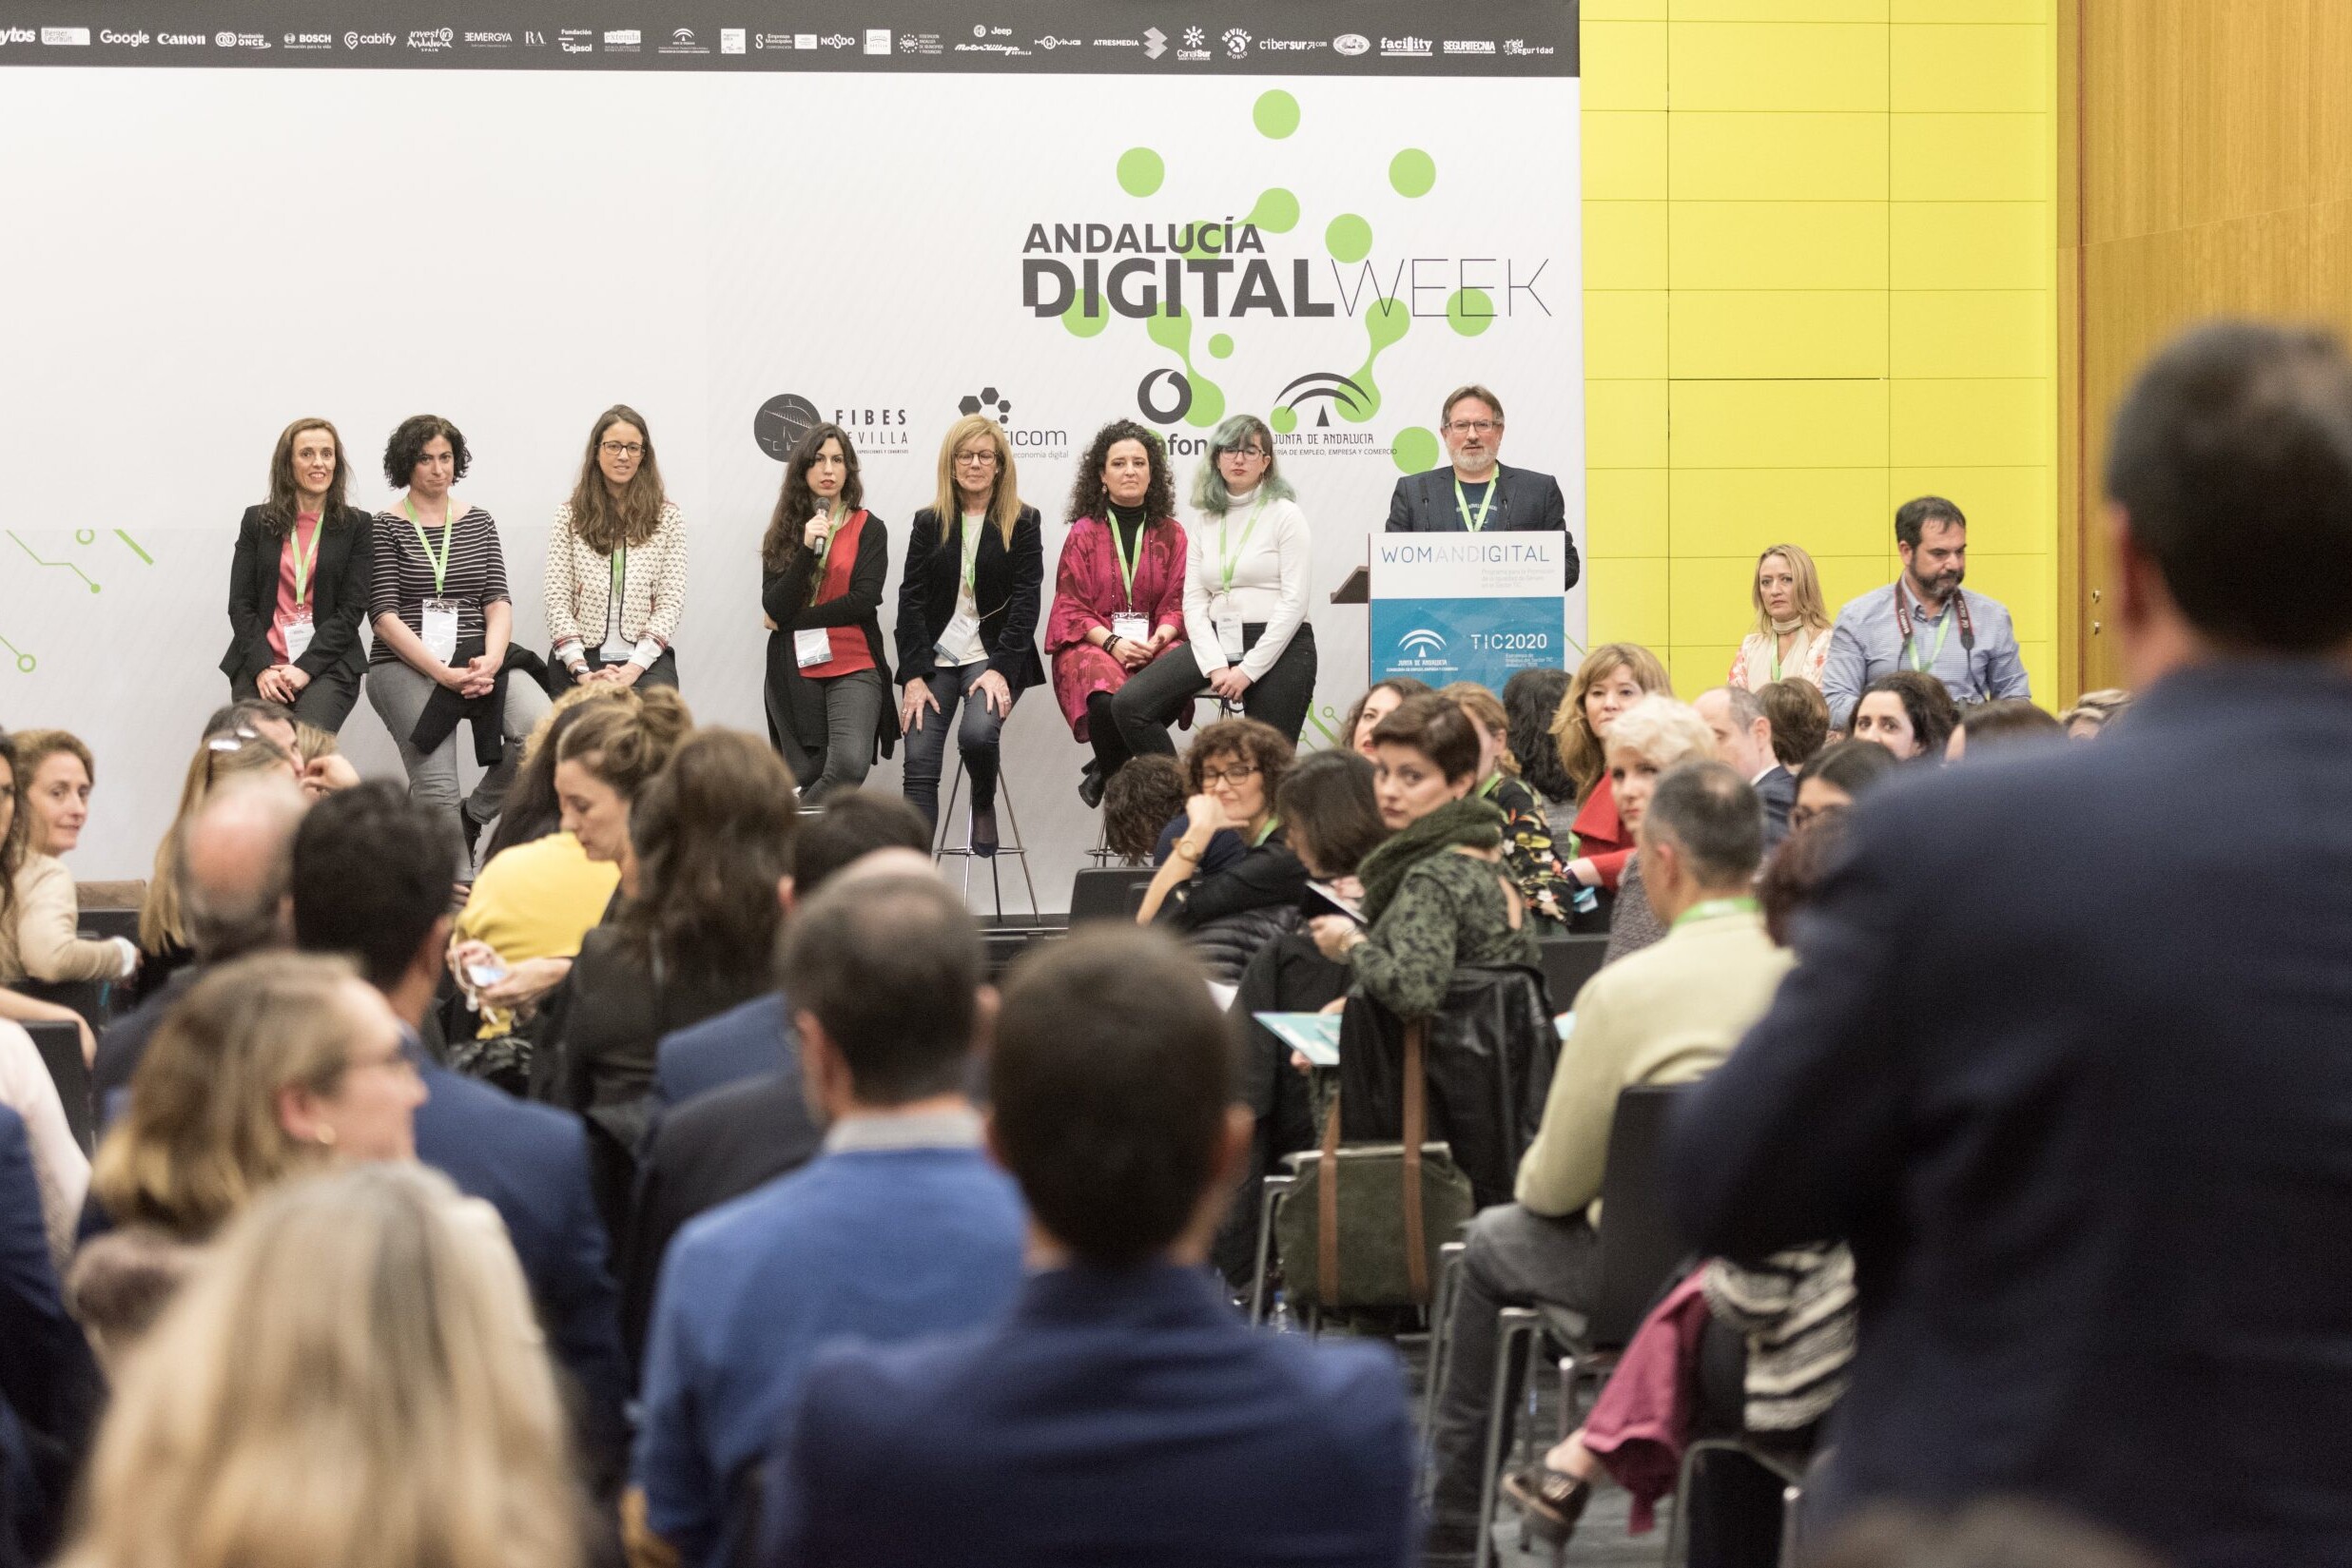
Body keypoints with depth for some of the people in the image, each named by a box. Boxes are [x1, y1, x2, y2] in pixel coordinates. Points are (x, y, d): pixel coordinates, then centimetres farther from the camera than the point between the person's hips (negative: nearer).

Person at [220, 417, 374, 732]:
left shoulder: (356, 526, 8)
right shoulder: (257, 522, 12)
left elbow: (352, 609, 1)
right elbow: (240, 604, 7)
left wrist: (306, 668, -10)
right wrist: (263, 668, -9)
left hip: (327, 664, -1)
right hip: (261, 662, 1)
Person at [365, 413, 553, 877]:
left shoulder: (479, 522, 16)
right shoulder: (386, 528, 4)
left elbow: (498, 602, 9)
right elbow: (385, 617, -4)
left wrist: (491, 659, -12)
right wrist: (442, 672, -16)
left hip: (477, 659, 4)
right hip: (405, 664, -3)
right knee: (437, 790, -22)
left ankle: (474, 814, -2)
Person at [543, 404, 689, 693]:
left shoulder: (668, 517, 10)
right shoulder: (569, 516, 11)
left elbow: (671, 600, 3)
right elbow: (557, 597, 4)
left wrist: (635, 667, -11)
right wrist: (581, 670, -10)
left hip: (645, 659, 0)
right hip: (581, 656, 0)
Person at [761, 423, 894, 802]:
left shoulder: (869, 529, 4)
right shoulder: (784, 533, 10)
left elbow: (863, 601, -7)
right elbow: (774, 607, -2)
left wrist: (792, 621, -4)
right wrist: (806, 549, -14)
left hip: (854, 668, -3)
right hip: (795, 670, 3)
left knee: (850, 765, -22)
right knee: (806, 776, -2)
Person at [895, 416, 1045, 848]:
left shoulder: (1023, 522, 3)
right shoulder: (929, 522, 9)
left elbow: (1025, 601, -4)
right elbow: (912, 600, 3)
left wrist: (1001, 668, -16)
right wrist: (914, 676, -8)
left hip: (994, 654, -2)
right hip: (936, 656, 3)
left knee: (976, 732, -30)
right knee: (919, 761, -13)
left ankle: (984, 806, 3)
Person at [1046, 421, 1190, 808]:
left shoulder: (1170, 534, 11)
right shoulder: (1084, 533, 4)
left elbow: (1178, 602, 8)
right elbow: (1072, 608, 1)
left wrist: (1158, 639, -13)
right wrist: (1113, 642, -16)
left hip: (1153, 642, 2)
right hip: (1091, 644, -2)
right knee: (1107, 698, -36)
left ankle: (1104, 773, -9)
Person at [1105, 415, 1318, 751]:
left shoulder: (1284, 515, -2)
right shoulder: (1206, 522, 12)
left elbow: (1293, 602, -9)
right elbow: (1194, 602, 6)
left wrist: (1248, 670, -15)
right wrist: (1216, 666, -11)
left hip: (1279, 646, -4)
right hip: (1216, 639, 4)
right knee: (1128, 705, -15)